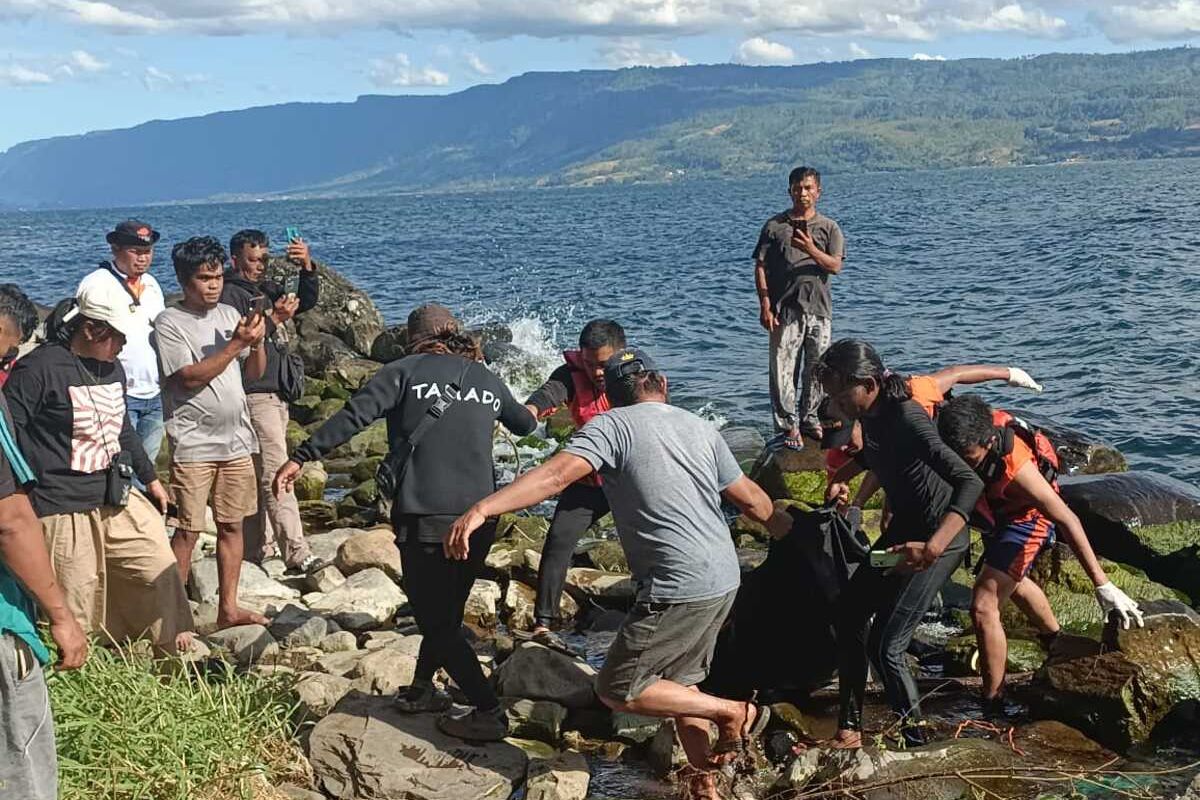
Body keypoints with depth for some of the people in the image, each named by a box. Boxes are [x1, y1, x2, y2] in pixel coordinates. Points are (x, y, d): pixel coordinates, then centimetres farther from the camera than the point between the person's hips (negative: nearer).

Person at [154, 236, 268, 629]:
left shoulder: (229, 314, 10)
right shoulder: (169, 324, -8)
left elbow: (254, 373, 12)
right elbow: (191, 377, -17)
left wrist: (257, 342, -8)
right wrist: (236, 344, -18)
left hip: (236, 440, 6)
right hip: (193, 445, -6)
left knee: (232, 525, 9)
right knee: (188, 531, -5)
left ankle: (228, 608, 17)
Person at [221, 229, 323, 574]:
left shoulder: (267, 289, 18)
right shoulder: (230, 293, -8)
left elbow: (307, 300, 10)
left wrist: (307, 267, -6)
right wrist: (273, 319, -26)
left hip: (276, 395, 9)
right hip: (255, 395, -9)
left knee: (259, 478, 11)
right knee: (276, 476, -13)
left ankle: (256, 551, 15)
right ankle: (297, 555, -17)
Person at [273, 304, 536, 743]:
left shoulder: (406, 370, 2)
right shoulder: (487, 380, 14)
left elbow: (353, 415, -12)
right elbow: (525, 425, 33)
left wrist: (301, 457, -11)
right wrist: (526, 412, 57)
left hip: (425, 518, -5)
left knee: (436, 621, 5)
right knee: (447, 613, 22)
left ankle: (488, 713, 3)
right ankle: (420, 689, 33)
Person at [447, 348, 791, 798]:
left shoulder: (613, 425, -7)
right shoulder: (700, 427, 12)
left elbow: (557, 475, -23)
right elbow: (751, 499, 18)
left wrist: (481, 510, -29)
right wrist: (789, 531, 38)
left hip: (679, 588, -8)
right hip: (725, 580, 8)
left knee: (617, 689, 4)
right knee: (676, 683, 23)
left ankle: (733, 712, 5)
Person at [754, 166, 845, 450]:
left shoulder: (829, 227, 7)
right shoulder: (775, 226, 4)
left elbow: (835, 266, -4)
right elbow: (760, 267, 1)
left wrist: (811, 250, -22)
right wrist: (765, 306, -7)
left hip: (819, 309, 2)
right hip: (785, 309, -2)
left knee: (817, 368, 8)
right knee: (783, 370, -4)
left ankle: (809, 419, 23)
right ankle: (788, 426, 3)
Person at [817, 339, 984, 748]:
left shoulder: (906, 419, -31)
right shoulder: (871, 414, -4)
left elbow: (970, 483, -40)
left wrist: (933, 548, -49)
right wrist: (841, 478, 9)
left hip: (938, 535, -9)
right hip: (904, 527, 9)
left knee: (884, 644, -10)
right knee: (850, 614, 10)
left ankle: (914, 738, 8)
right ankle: (849, 727, 21)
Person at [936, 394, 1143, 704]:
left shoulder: (1015, 466, -45)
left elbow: (1067, 519, -38)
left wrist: (1102, 584, -35)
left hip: (1026, 517, -7)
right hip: (993, 513, 7)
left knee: (984, 606, -18)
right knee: (1011, 580, 33)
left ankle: (992, 703, -4)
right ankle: (1055, 640, 61)